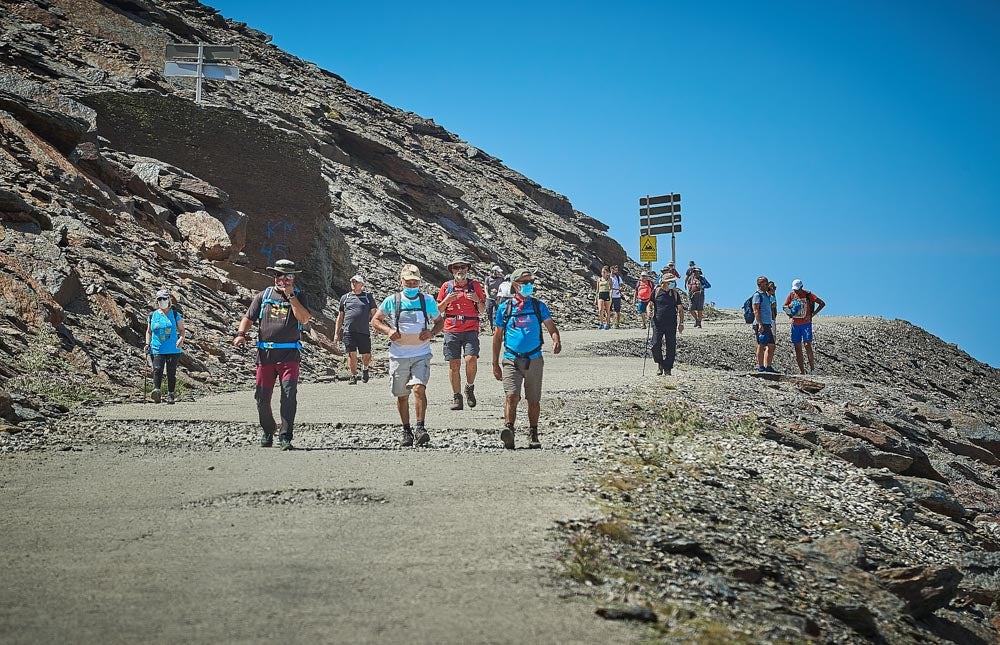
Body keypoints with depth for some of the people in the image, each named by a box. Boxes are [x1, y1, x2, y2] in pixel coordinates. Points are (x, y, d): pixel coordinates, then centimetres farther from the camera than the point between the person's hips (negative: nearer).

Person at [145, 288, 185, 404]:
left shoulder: (175, 315, 4)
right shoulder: (153, 316, 10)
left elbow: (182, 330, 5)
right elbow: (149, 332, 19)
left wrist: (181, 339, -16)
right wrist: (147, 344, 6)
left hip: (173, 350, -1)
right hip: (157, 349, 1)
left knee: (171, 372, 2)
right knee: (157, 370, -17)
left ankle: (170, 395, 9)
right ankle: (156, 391, -28)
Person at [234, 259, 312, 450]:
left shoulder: (299, 296, 7)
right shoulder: (264, 296, 12)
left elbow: (304, 319, -10)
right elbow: (248, 318, 13)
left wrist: (290, 295, -11)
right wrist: (241, 334, -6)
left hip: (289, 354, -2)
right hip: (265, 353, 2)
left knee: (289, 393, -16)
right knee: (262, 396, 5)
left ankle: (285, 437, -17)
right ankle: (268, 431, 28)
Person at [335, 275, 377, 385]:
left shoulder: (368, 297, 12)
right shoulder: (345, 297, 15)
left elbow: (374, 313, 11)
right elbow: (340, 316, 19)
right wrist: (336, 333, 15)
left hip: (364, 331, -1)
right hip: (349, 331, 1)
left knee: (366, 356, 1)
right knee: (351, 354, -7)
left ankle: (365, 368, 31)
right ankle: (353, 376, 4)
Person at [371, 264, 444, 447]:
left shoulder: (428, 301, 4)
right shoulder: (392, 301, 1)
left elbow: (440, 321, 17)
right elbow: (375, 320, 10)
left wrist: (432, 332, -4)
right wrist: (388, 330, -9)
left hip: (421, 354, -1)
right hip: (398, 355, 1)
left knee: (419, 389, -20)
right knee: (401, 395, 6)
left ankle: (420, 428, -16)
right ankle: (406, 431, 19)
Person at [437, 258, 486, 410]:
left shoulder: (475, 286, 7)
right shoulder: (446, 287, 7)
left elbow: (482, 310, 12)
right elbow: (438, 310, 12)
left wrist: (478, 300, -8)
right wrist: (446, 300, -7)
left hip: (471, 330, -1)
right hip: (451, 330, 1)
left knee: (471, 359, -18)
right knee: (454, 364, -1)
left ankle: (470, 388, 8)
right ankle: (457, 397, 7)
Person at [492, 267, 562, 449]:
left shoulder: (538, 306, 7)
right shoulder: (505, 309, 5)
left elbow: (551, 327, -2)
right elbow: (497, 337, 10)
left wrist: (556, 340, -26)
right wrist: (495, 364, 9)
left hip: (534, 360, 1)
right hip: (511, 360, -1)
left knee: (533, 400, 8)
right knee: (512, 396, -18)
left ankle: (533, 435, 21)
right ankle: (508, 430, -27)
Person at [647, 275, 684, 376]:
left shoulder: (675, 293, 8)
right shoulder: (656, 292, 5)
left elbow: (680, 309, 13)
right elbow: (650, 304, 11)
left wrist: (681, 323, 5)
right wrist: (649, 312, -12)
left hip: (671, 324, 1)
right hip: (658, 322, -1)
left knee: (671, 347, -1)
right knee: (656, 345, -11)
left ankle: (667, 369, 9)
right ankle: (660, 365, 12)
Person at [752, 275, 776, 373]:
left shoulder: (765, 295, 21)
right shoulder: (757, 295, -7)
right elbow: (756, 310, -14)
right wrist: (760, 324, -22)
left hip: (767, 324, 10)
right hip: (761, 324, -10)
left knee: (771, 346, 8)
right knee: (761, 345, -8)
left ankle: (768, 366, 11)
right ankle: (760, 367, -6)